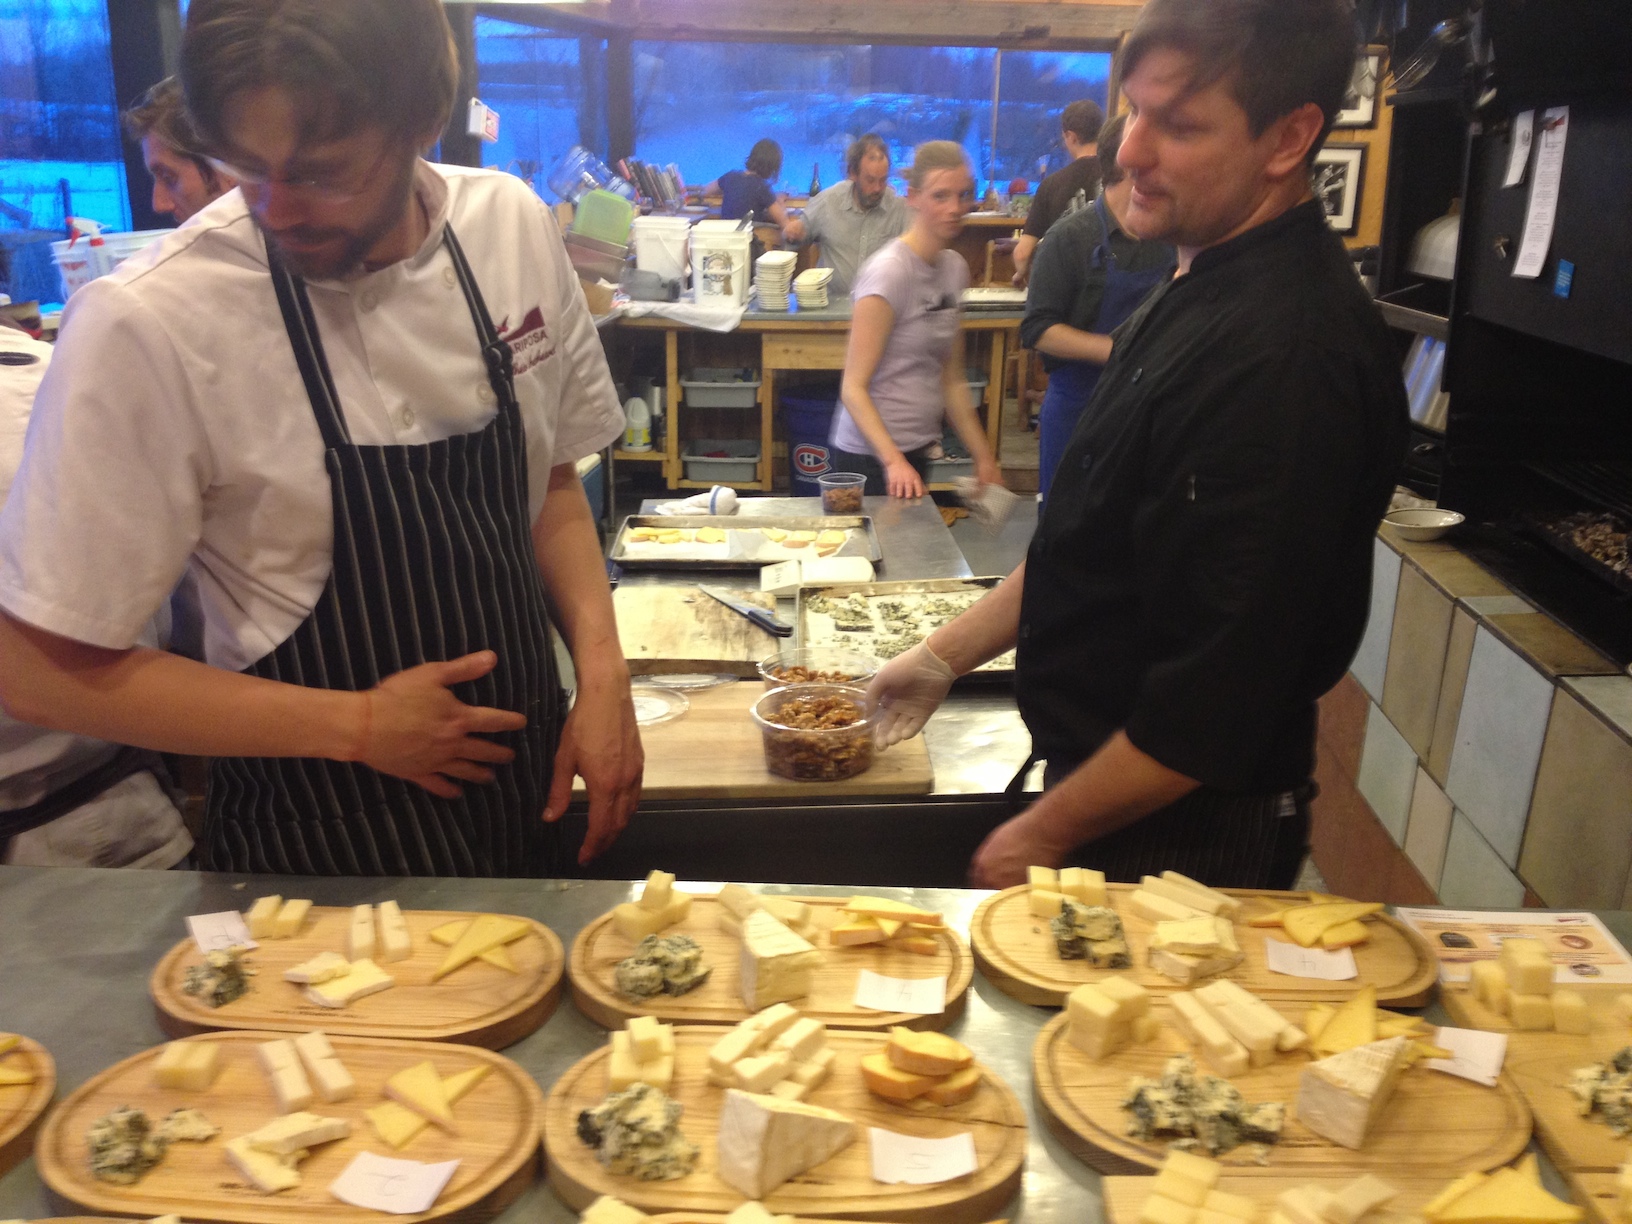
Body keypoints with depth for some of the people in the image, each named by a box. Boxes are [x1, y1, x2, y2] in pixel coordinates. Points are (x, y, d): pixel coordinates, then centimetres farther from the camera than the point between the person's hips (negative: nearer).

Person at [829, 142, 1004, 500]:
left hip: (915, 454, 8)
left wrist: (984, 457, 11)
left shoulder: (954, 267, 8)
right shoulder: (889, 272, -15)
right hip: (871, 458, -7)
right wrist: (893, 460, -30)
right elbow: (853, 388, -18)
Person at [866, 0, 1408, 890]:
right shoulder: (1196, 297, 4)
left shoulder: (1289, 358, -28)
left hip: (1184, 838, -9)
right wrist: (945, 656, 12)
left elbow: (1217, 691, -27)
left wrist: (1046, 834, -16)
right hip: (1094, 773, 9)